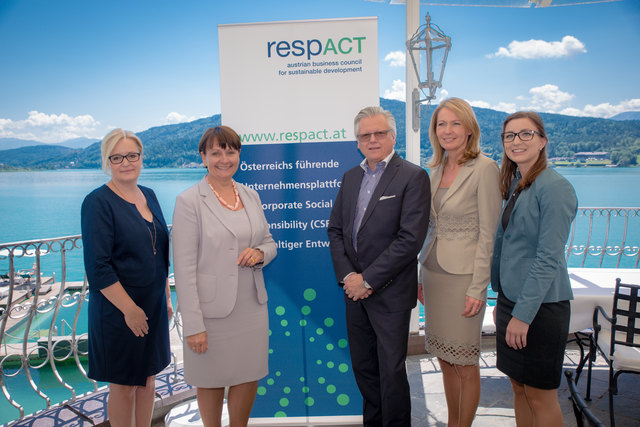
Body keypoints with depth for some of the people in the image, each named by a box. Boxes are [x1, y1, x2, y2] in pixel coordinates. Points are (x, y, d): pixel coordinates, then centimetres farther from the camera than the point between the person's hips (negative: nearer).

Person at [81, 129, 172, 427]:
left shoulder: (149, 196, 7)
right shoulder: (98, 202, -14)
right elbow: (98, 267, -18)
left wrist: (166, 296, 12)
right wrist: (129, 309, -18)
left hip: (154, 305, 7)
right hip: (119, 311, -6)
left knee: (148, 377, 19)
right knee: (123, 385, 9)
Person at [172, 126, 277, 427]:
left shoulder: (251, 196, 7)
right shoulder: (189, 201, -10)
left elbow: (269, 241, 16)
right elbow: (184, 267, -12)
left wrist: (261, 253, -9)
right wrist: (193, 325, -15)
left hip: (252, 306, 5)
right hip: (213, 309, -4)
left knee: (249, 377, 16)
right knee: (212, 382, 14)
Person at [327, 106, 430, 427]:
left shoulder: (413, 177, -10)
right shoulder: (351, 177, 10)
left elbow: (410, 238, -18)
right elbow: (335, 229, 10)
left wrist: (368, 279, -16)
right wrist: (347, 275, -4)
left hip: (390, 292, -6)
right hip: (355, 289, 6)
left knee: (391, 371, 6)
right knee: (363, 367, 19)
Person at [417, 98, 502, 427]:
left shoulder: (484, 168, -11)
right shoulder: (436, 169, 9)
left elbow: (489, 234, -13)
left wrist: (477, 289, -15)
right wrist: (421, 276, 12)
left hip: (463, 276, -6)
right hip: (433, 273, 7)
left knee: (465, 363, 8)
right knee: (445, 359, 17)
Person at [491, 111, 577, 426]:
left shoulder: (555, 188, -14)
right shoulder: (515, 185, 10)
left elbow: (548, 258, -19)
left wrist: (523, 314, -19)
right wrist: (502, 300, 15)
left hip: (541, 305, -7)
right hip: (512, 299, 8)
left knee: (540, 395, 7)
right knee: (518, 386, 17)